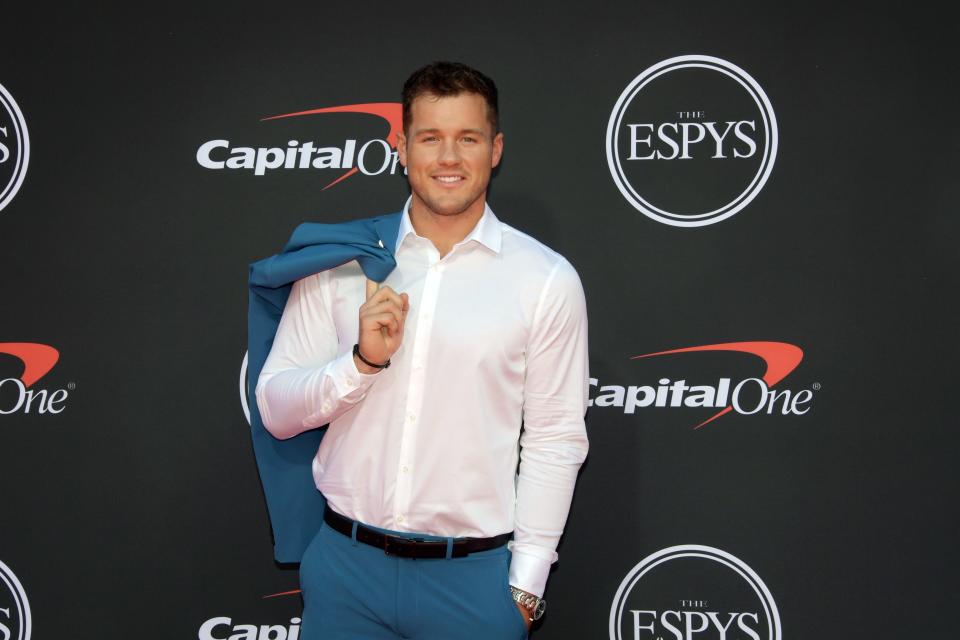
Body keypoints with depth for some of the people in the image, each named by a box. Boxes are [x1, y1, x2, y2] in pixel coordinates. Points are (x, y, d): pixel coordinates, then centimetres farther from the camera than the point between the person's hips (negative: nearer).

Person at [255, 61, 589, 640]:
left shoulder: (548, 280, -3)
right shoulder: (340, 260, 2)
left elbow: (555, 441, -2)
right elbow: (275, 411, 2)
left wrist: (525, 586, -4)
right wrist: (362, 360, -14)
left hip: (473, 576, -1)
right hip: (345, 567, 2)